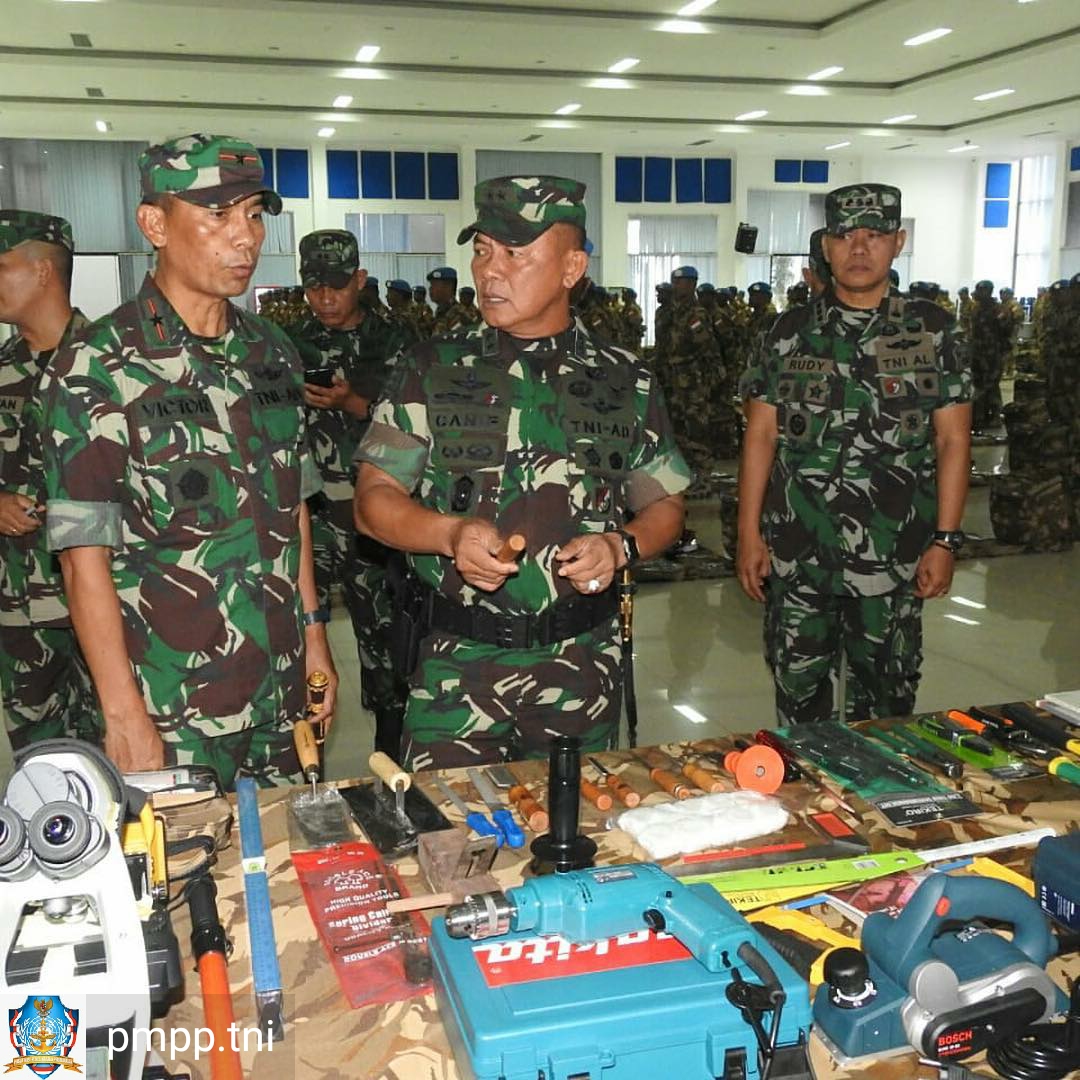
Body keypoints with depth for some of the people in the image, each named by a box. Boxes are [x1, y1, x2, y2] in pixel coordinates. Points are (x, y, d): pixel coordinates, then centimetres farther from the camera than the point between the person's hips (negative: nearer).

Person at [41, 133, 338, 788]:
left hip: (282, 695, 6)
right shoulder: (99, 369, -11)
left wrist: (314, 635, 12)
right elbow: (84, 557, -13)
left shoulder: (274, 353, 7)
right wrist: (124, 716, -15)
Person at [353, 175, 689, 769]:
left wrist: (620, 547, -11)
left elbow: (665, 505, 10)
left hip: (583, 663, 1)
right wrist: (449, 534, -19)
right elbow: (374, 500, -1)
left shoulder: (626, 382, 4)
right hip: (456, 659, -1)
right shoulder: (431, 372, 1)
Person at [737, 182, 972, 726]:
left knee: (886, 694, 12)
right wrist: (748, 533, -2)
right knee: (799, 690, 10)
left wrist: (945, 540, -5)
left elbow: (953, 439, 1)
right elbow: (760, 436, 3)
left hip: (895, 556, 0)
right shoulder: (791, 332, 4)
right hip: (796, 553, 1)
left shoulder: (932, 330, 2)